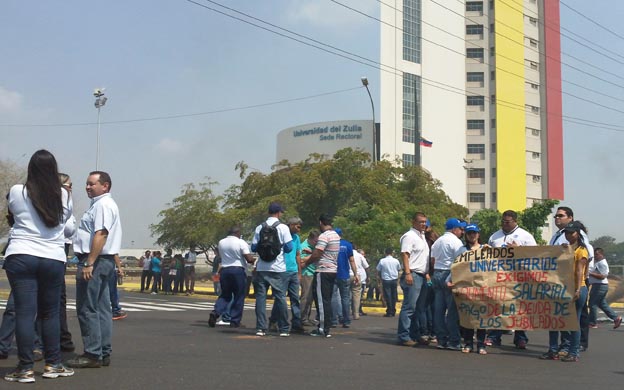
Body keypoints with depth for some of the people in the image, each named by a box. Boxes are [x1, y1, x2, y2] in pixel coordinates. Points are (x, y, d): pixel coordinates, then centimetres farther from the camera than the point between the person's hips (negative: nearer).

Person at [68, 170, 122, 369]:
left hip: (95, 261, -11)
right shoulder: (103, 204, 21)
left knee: (87, 309, -8)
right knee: (102, 309, 10)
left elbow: (101, 234, -22)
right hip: (104, 262, 11)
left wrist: (89, 263, -25)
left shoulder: (103, 205, -12)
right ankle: (103, 353, 14)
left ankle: (92, 354, -6)